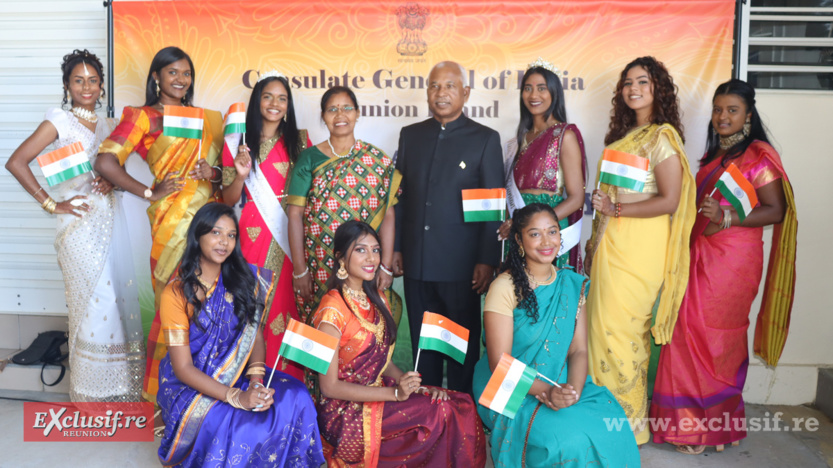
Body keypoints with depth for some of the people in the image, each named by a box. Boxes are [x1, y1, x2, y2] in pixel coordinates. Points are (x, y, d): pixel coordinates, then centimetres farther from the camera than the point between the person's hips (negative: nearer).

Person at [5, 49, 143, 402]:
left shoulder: (104, 124, 15)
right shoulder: (60, 120, -3)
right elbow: (16, 162, -10)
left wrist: (111, 180, 0)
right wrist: (51, 204, -10)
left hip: (109, 219, 6)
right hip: (80, 223, -6)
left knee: (118, 295, 6)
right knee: (95, 301, -7)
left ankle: (117, 386, 20)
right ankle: (91, 393, 8)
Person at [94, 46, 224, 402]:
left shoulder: (206, 119, 19)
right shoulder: (144, 117, 3)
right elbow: (105, 162, -8)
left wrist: (214, 172, -2)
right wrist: (150, 193, -6)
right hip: (174, 220, -4)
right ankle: (163, 387, 15)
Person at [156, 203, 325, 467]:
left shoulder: (244, 279, 2)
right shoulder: (176, 294, -12)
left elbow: (255, 336, 1)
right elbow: (183, 368, -15)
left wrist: (256, 382, -20)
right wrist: (236, 397, -28)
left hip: (238, 374, 4)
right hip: (191, 385, -4)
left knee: (295, 397, -23)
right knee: (242, 425, -32)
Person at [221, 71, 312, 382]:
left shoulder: (300, 141, 10)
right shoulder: (237, 142, 7)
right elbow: (229, 199, 6)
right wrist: (241, 174, -10)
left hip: (291, 236, 1)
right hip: (255, 236, 0)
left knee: (289, 304, -2)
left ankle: (290, 376, 11)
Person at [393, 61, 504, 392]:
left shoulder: (485, 139, 0)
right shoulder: (410, 135, 11)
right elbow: (400, 197, 12)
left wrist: (487, 261, -9)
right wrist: (395, 248, 7)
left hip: (461, 265, -3)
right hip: (416, 262, 4)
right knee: (422, 342, 13)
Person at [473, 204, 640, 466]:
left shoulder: (573, 285, 4)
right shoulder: (505, 287, -13)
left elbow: (579, 350, 1)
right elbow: (500, 364, -14)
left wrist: (573, 389, -19)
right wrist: (545, 392, -27)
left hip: (562, 385, 5)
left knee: (610, 424, -21)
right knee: (568, 438, -27)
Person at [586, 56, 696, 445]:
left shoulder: (662, 137, -7)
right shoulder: (624, 135, 17)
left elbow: (669, 201, -15)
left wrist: (615, 209, -14)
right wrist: (596, 242, 16)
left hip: (639, 246, -7)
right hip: (611, 243, 7)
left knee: (618, 326, -5)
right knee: (605, 322, 8)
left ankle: (628, 418, 11)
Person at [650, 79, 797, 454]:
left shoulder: (757, 155, -6)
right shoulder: (712, 155, 17)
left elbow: (776, 211, -11)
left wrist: (726, 218, -20)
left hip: (732, 258, -6)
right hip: (701, 253, 7)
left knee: (714, 338, -3)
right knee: (690, 333, 3)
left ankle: (710, 426, 11)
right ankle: (692, 420, 14)